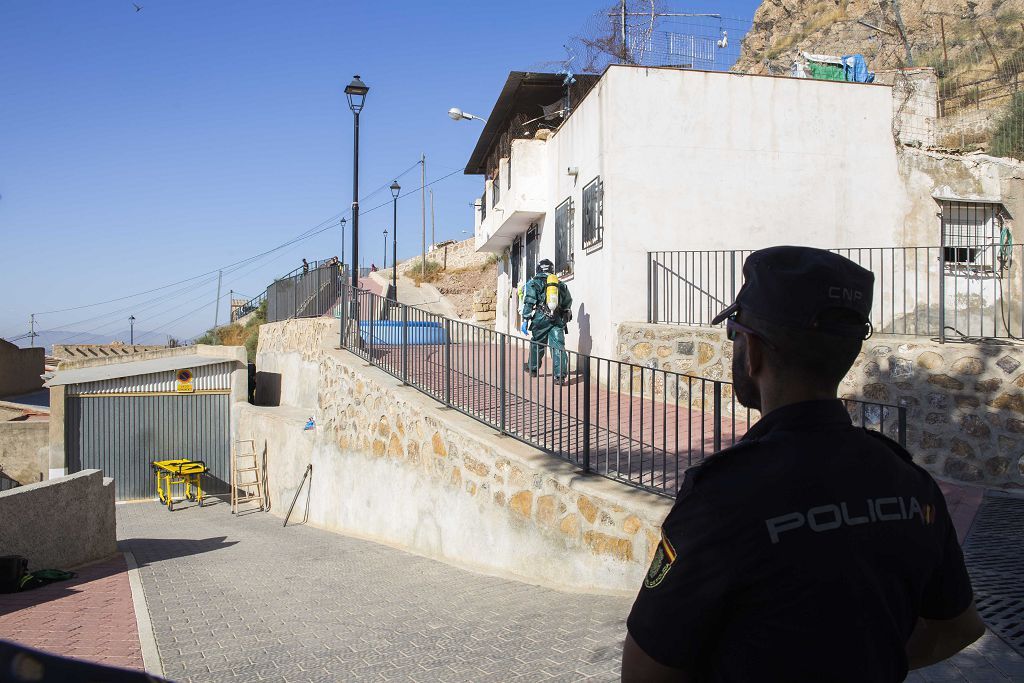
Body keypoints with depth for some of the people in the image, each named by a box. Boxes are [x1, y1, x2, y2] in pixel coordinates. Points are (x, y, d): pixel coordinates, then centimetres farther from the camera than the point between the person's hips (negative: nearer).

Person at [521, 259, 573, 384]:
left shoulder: (534, 282, 4)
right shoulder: (561, 284, 15)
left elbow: (529, 302, -5)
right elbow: (567, 304, 18)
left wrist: (525, 320, -5)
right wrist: (566, 319, 28)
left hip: (541, 319, -2)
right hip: (558, 320, 2)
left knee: (537, 345, 15)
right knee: (558, 346, -3)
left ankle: (532, 368, 33)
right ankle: (561, 375, -12)